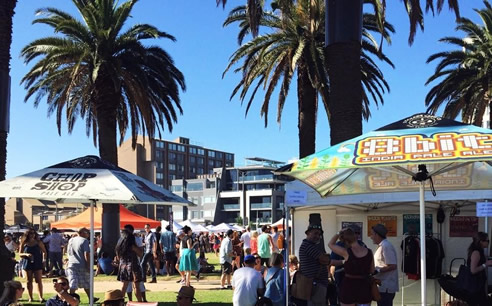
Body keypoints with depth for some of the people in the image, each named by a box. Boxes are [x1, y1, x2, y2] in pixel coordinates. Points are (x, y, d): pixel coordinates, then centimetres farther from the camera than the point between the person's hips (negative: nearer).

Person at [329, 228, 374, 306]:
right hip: (364, 287, 3)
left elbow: (330, 244, 1)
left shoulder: (346, 252, -14)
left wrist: (339, 233, 10)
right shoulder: (369, 252, -4)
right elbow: (372, 271, 8)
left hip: (348, 286, -3)